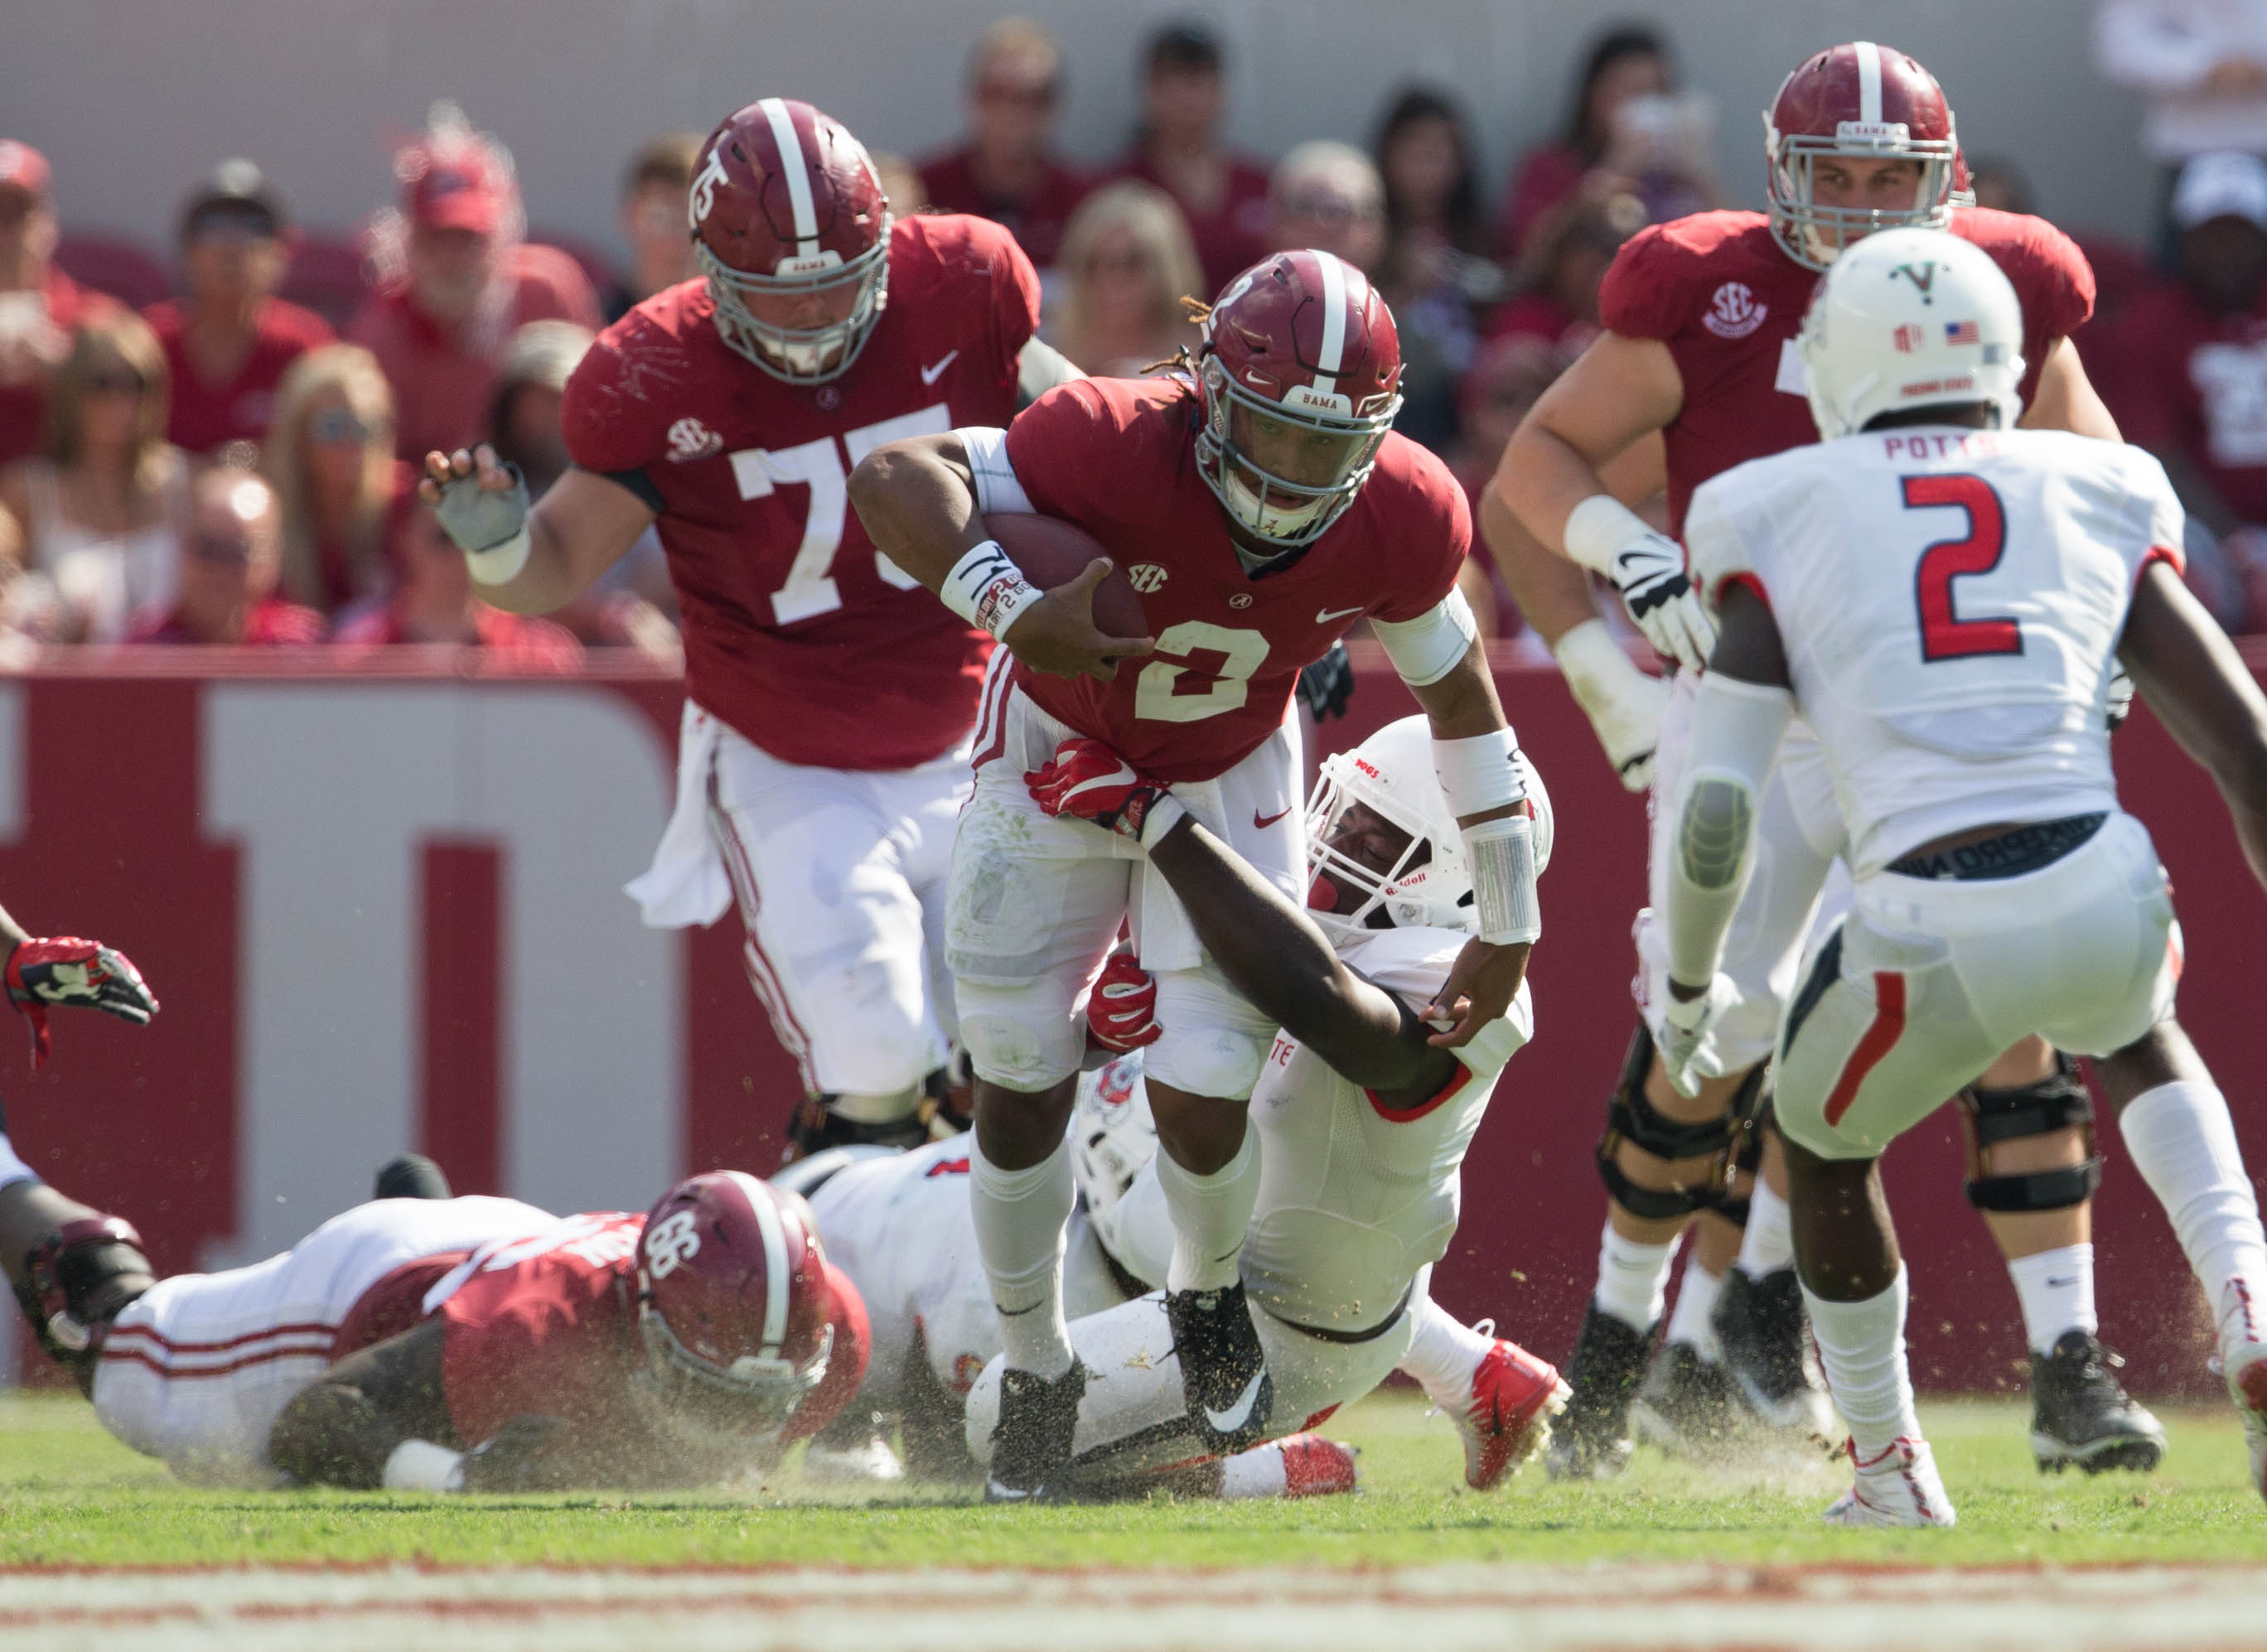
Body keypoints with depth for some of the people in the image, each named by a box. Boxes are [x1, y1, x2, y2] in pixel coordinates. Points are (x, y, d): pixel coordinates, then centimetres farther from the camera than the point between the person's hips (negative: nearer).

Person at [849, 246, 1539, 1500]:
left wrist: (1507, 923, -1)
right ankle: (1035, 1371, 29)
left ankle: (1210, 1299, 26)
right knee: (1021, 1087, 3)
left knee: (1204, 1102, -10)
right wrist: (1009, 607, -56)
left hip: (1229, 784, 1)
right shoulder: (1118, 448, -37)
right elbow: (895, 478, -40)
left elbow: (1460, 695, -7)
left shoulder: (1400, 523, -25)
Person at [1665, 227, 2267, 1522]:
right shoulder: (2096, 502, 15)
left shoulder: (1784, 520, 9)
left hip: (1932, 935, -2)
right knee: (2137, 1038, 38)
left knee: (1827, 1145, 30)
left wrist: (1690, 980, 19)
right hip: (2107, 897, 2)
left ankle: (1892, 1474, 41)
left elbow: (1717, 805, 3)